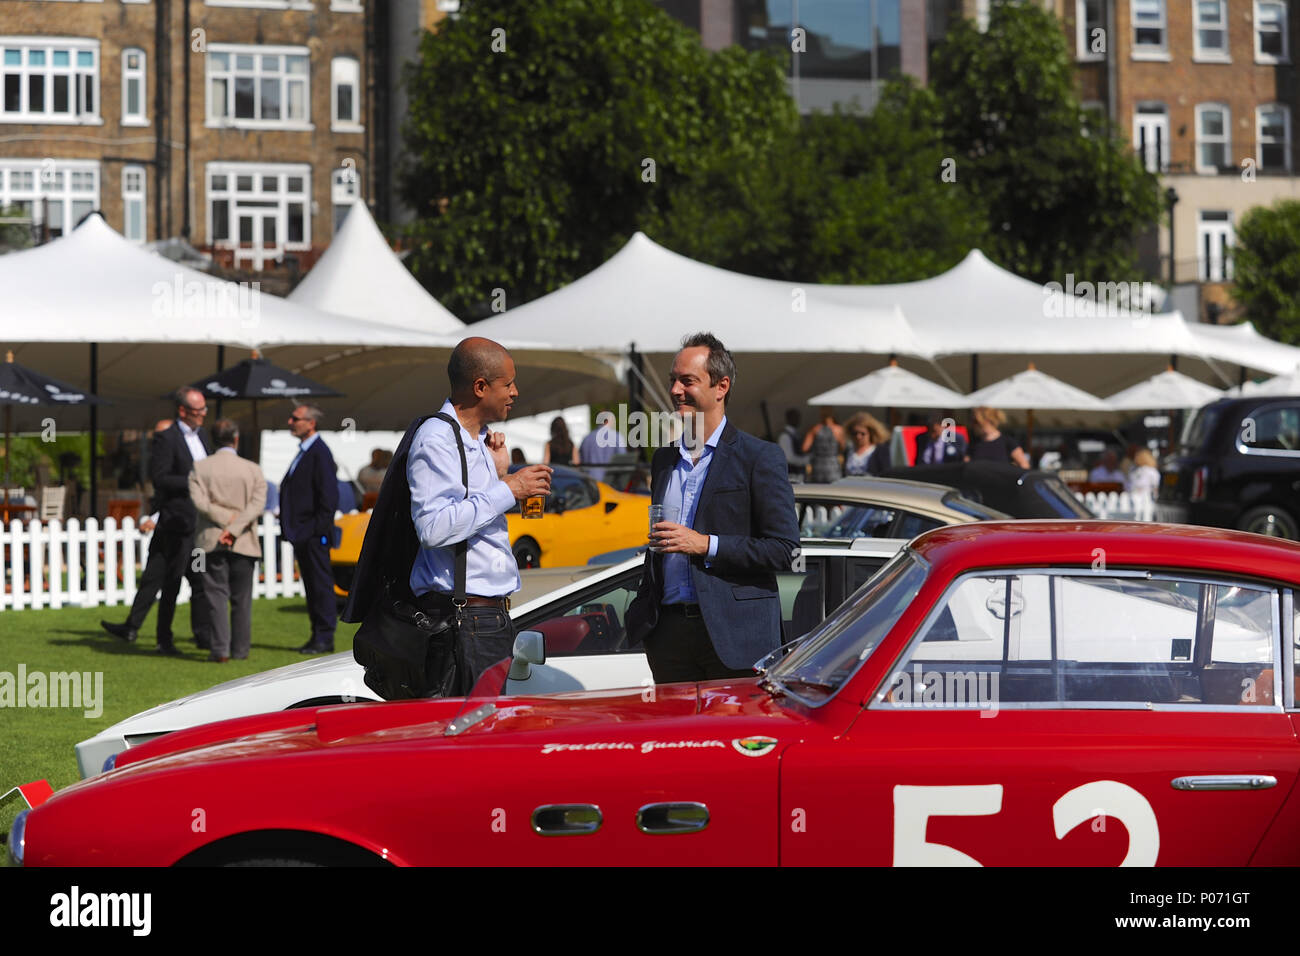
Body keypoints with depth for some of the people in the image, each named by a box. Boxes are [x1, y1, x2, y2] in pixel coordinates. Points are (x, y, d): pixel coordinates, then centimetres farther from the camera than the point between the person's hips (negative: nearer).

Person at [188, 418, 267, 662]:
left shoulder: (200, 468, 2)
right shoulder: (252, 469, 2)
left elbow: (199, 501, -11)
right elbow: (257, 505, -10)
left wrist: (226, 519, -10)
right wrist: (234, 529, -14)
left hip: (211, 541, 0)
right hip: (244, 543, 0)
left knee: (216, 595, 1)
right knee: (241, 598, 8)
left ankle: (220, 649, -7)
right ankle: (240, 649, 11)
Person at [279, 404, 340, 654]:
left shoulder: (319, 453, -13)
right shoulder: (303, 452, 17)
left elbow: (329, 494, -18)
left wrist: (318, 528, -19)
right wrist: (289, 527, 16)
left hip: (314, 535, -10)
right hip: (301, 534, 10)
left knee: (321, 584, -5)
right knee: (311, 586, 12)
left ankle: (325, 638, -3)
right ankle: (317, 635, 17)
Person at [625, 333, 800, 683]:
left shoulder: (760, 457, -3)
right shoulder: (664, 459, 17)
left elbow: (784, 549, -9)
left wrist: (706, 545, -15)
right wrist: (642, 610, 12)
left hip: (734, 635, -5)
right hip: (669, 632, 5)